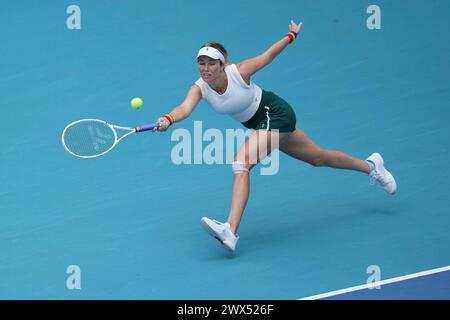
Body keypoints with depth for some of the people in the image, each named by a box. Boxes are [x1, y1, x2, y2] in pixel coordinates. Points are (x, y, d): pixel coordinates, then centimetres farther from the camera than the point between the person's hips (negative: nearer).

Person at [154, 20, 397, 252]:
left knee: (241, 163, -26)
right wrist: (168, 119, -55)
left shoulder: (239, 71, -26)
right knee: (318, 158, 22)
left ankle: (231, 231, -33)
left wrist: (292, 35, 5)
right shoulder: (200, 88, -15)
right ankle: (370, 165, 44)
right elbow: (185, 108, -35)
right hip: (257, 124, 7)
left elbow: (268, 55, -8)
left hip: (275, 113, -7)